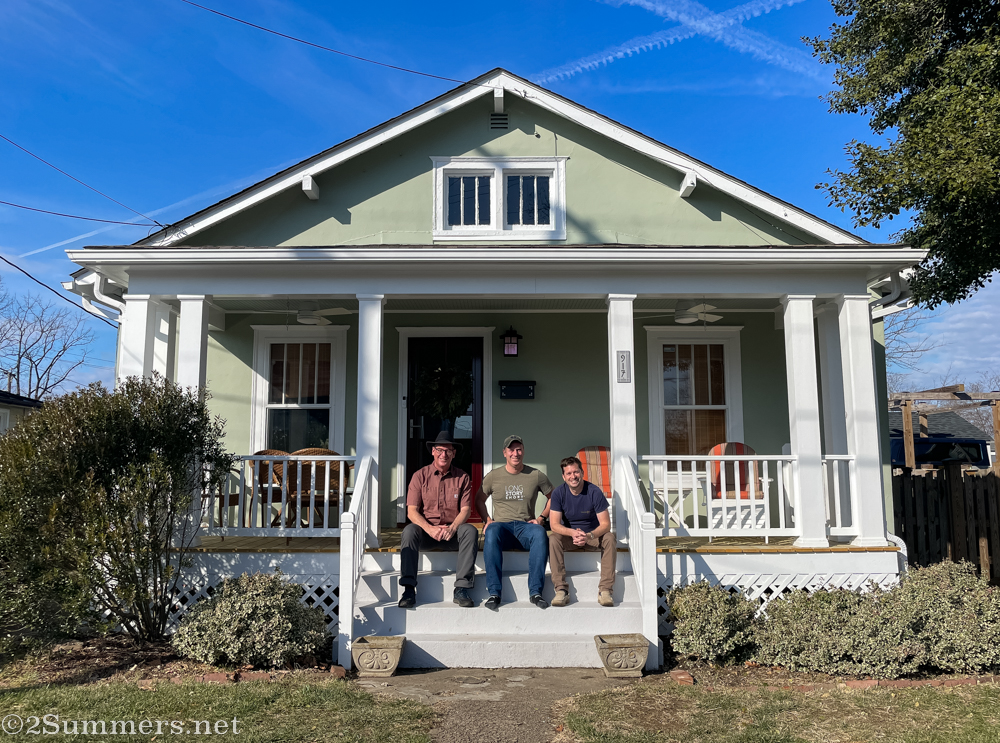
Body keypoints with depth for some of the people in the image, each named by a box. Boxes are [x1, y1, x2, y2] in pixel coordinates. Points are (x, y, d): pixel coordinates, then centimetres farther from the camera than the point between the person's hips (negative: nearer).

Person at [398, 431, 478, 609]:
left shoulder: (462, 478, 6)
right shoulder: (420, 476, 3)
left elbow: (465, 510, -1)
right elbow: (412, 511, -4)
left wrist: (452, 528, -22)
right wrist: (430, 529, -22)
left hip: (452, 532, 1)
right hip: (426, 530, 0)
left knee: (471, 531, -30)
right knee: (409, 531, -32)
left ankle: (462, 589, -29)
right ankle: (408, 590, -32)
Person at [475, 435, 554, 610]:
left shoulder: (536, 475, 8)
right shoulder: (493, 476, 9)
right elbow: (479, 500, 19)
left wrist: (540, 518, 6)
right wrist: (487, 520, 3)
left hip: (526, 526, 0)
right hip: (501, 525, 0)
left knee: (539, 533, -36)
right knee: (492, 531, -37)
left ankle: (535, 592, -32)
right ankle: (494, 593, -36)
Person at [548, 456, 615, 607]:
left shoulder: (594, 492, -14)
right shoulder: (558, 493, -10)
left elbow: (605, 524, -16)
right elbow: (554, 524, -16)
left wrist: (589, 536, -36)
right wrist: (573, 533, -36)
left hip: (593, 536, 0)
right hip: (568, 535, 1)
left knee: (609, 538, -30)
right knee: (553, 539, -30)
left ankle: (605, 590, -28)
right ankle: (561, 590, -30)